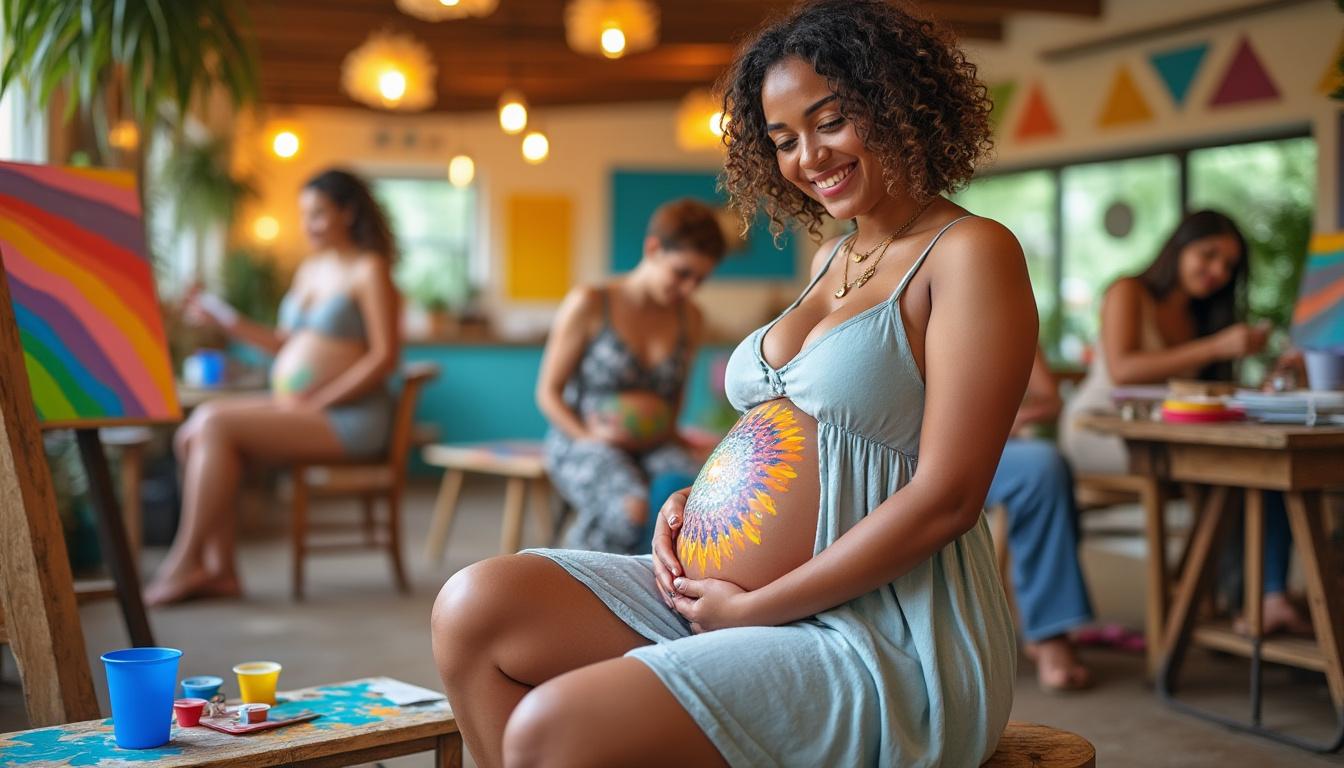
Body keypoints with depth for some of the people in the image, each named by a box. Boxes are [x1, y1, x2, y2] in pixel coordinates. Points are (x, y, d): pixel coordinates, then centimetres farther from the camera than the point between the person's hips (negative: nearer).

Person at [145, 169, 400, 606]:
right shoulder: (310, 270, 18)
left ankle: (184, 564, -14)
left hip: (348, 418, -8)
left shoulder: (369, 270, -6)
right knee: (193, 434, -9)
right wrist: (225, 320, 10)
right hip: (294, 408, 8)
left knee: (214, 424, -21)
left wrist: (313, 402, -16)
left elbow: (384, 357, -13)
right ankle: (220, 570, -12)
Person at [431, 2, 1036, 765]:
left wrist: (755, 607, -15)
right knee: (474, 608, -7)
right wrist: (696, 501, 3)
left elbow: (944, 497, -16)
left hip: (890, 638, -8)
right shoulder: (832, 258, 17)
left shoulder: (972, 253, -9)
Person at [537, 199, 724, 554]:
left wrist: (665, 430, 0)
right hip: (580, 441, -4)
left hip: (652, 445, 4)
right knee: (635, 509, -35)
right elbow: (548, 392, -2)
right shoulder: (589, 304, -5)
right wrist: (589, 436, -15)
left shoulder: (689, 318, 10)